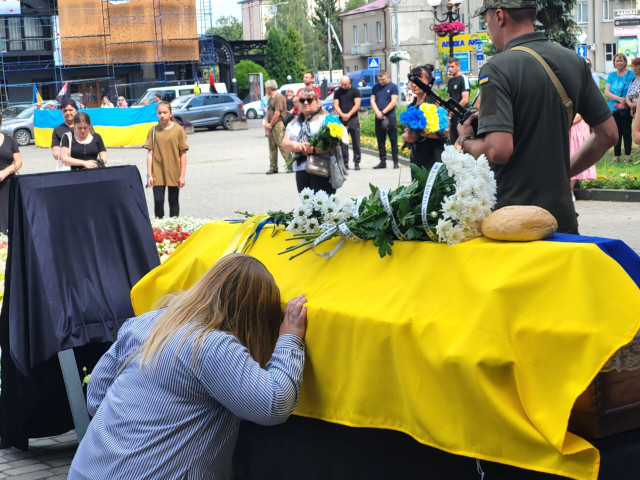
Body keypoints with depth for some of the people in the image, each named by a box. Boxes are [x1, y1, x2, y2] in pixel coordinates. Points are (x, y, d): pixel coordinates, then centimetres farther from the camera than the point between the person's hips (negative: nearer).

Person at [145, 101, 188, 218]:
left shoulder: (178, 130, -2)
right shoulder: (153, 130, 2)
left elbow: (183, 154, 0)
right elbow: (150, 153, 3)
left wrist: (182, 175, -4)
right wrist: (149, 175, -2)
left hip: (174, 172, -1)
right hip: (157, 172, 1)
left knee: (173, 201, 7)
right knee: (158, 201, -4)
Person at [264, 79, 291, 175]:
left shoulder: (279, 97, -9)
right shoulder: (270, 98, 21)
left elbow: (277, 113, -16)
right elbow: (268, 112, 19)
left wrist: (270, 125, -11)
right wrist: (266, 123, 2)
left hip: (278, 124, -10)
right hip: (271, 127, 10)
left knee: (282, 145, -12)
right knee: (272, 147, 8)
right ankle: (273, 167, 11)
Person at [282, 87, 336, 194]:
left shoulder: (325, 119, 1)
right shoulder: (294, 123, 21)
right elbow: (285, 142, 10)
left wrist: (313, 149, -19)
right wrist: (294, 145, -13)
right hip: (301, 170, 6)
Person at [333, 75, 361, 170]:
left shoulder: (355, 91, 3)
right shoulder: (337, 92, 11)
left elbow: (357, 105, -4)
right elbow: (336, 105, 6)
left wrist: (348, 115, -14)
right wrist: (342, 115, -12)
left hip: (353, 119, -2)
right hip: (342, 120, 2)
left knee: (356, 142, -3)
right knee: (343, 142, 0)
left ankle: (357, 162, 2)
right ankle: (345, 162, 4)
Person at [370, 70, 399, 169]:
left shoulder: (393, 87, 1)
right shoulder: (375, 87, 13)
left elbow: (393, 102, -6)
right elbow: (372, 101, 8)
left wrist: (383, 112, -12)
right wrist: (378, 112, -9)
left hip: (390, 117, -4)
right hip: (378, 118, 4)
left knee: (393, 141, -3)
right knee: (380, 141, 6)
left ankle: (395, 162, 0)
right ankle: (382, 162, 12)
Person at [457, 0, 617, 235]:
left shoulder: (498, 68, -15)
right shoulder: (574, 62, 5)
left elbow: (498, 150, -25)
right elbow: (608, 134, 10)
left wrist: (466, 141, -5)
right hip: (562, 214, 6)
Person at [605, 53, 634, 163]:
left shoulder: (631, 75, -1)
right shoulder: (611, 75, 10)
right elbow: (606, 92, 1)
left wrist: (625, 102, -21)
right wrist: (619, 98, -15)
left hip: (626, 109, -3)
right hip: (614, 109, 3)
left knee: (626, 132, 0)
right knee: (616, 132, 6)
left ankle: (627, 155, 8)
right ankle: (616, 155, 11)